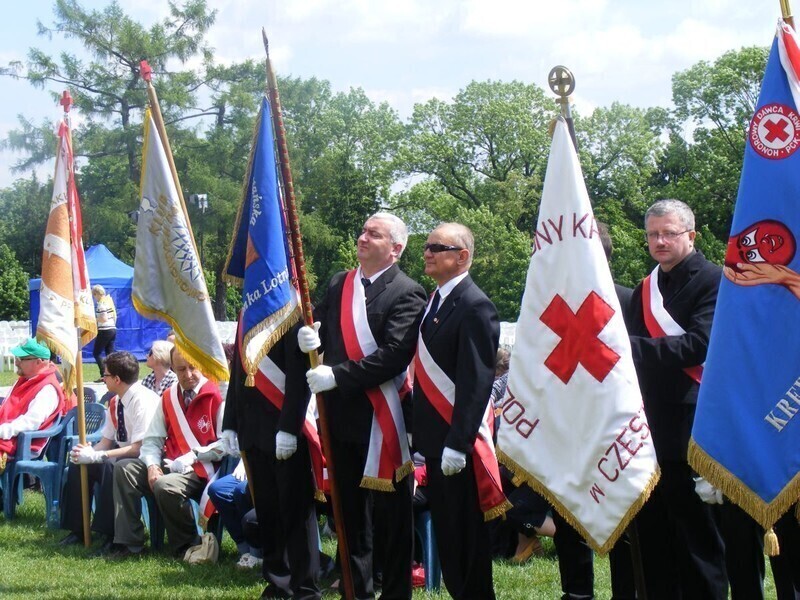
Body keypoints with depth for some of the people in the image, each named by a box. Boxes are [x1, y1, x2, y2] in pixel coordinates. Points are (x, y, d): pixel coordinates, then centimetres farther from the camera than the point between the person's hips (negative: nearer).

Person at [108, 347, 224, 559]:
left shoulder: (216, 395, -10)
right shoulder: (168, 398, 10)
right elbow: (152, 440, 10)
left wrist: (189, 459, -18)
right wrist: (152, 465, -10)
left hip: (202, 471, -7)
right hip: (171, 466, 7)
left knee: (165, 486, -33)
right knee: (124, 468, -9)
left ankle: (187, 546, -8)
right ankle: (128, 542, -7)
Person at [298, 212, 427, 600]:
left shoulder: (406, 294, -9)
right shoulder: (338, 285, 11)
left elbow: (394, 355, -19)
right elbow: (318, 328, 18)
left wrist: (338, 376, -21)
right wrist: (310, 338, -6)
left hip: (383, 418, -6)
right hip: (341, 414, 6)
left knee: (391, 513, 3)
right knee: (350, 509, 14)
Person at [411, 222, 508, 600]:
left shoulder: (474, 307, -14)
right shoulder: (436, 301, 14)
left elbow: (477, 382, -20)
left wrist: (458, 443, -23)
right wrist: (418, 432, 14)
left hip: (460, 442, -9)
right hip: (434, 438, 9)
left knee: (466, 536, 0)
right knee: (445, 531, 14)